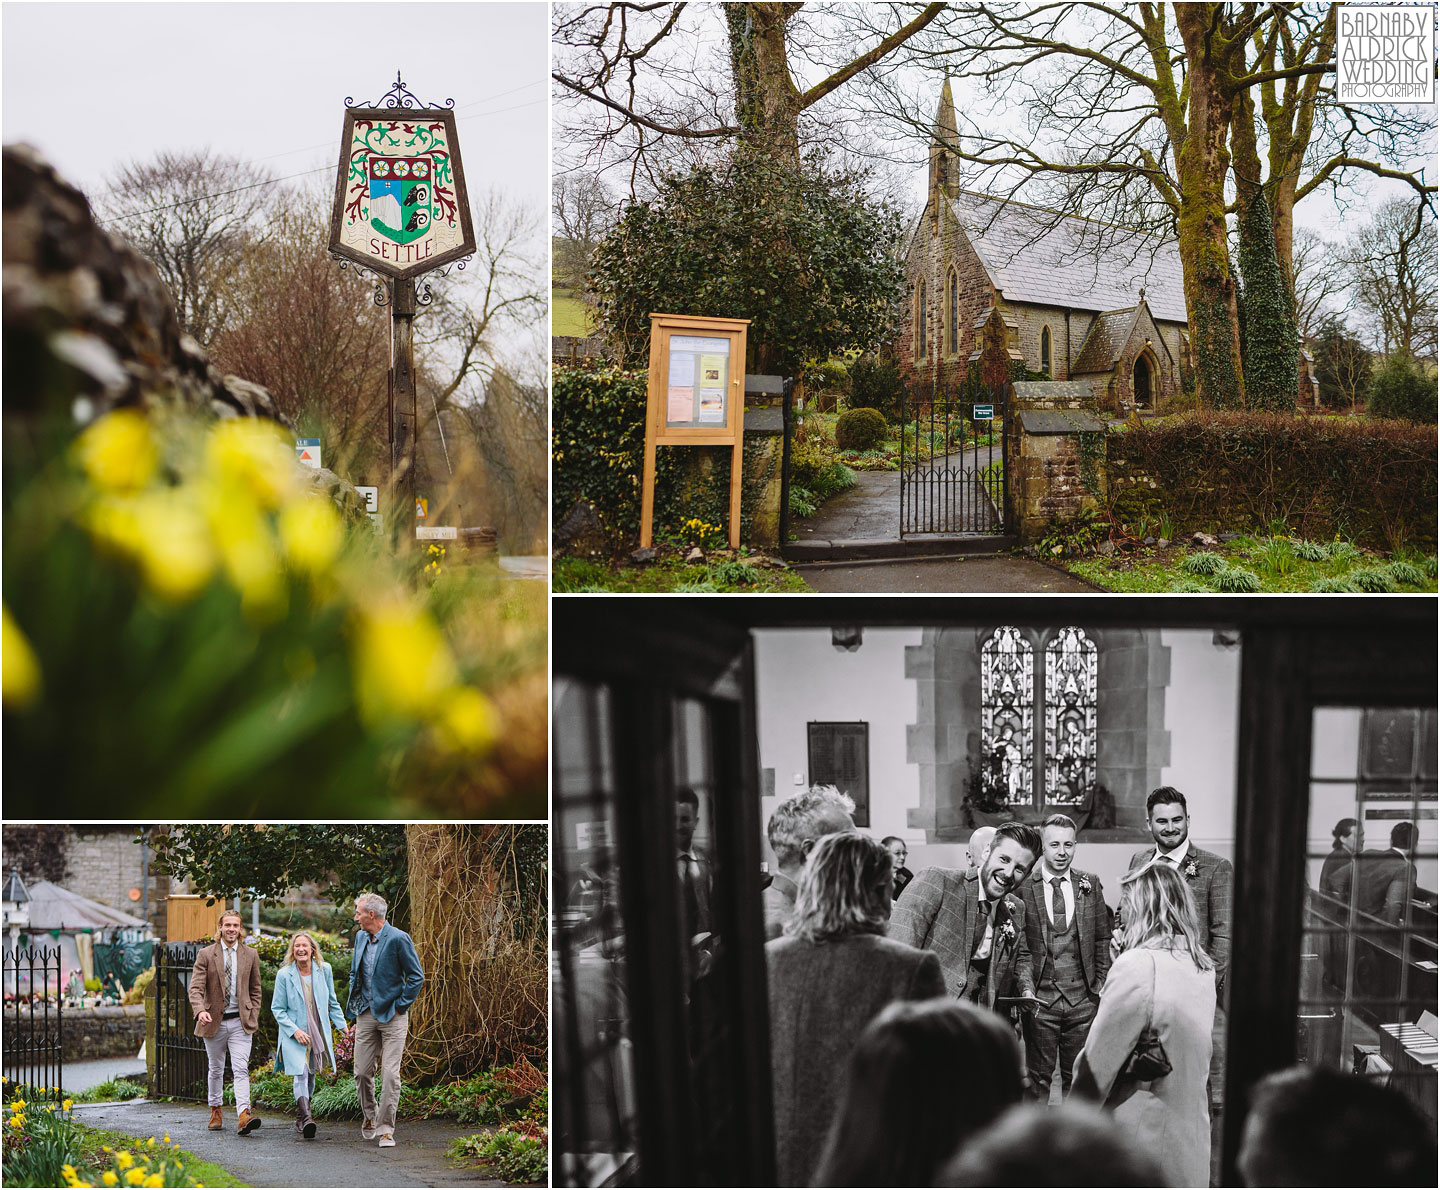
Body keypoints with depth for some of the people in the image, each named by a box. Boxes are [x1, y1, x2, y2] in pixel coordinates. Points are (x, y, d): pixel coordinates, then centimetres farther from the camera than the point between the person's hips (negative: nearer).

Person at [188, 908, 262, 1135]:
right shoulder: (206, 955, 0)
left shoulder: (250, 955, 7)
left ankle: (244, 1116, -24)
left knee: (241, 1069, -13)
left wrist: (253, 1018, 5)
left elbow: (255, 991, 15)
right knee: (216, 1070, 12)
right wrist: (200, 1011, -26)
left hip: (241, 1022, 0)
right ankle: (215, 1111, 29)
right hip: (214, 1021, 0)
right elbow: (196, 988, -8)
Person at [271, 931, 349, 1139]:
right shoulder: (284, 974, -7)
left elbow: (332, 1002, 15)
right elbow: (277, 1008, -3)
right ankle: (306, 1118, -27)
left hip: (318, 1033, 3)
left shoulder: (324, 970, 2)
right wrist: (295, 1031, -13)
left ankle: (301, 1117, 26)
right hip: (294, 1035, -3)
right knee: (300, 1074, -19)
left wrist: (342, 1025, 10)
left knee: (311, 1075, 10)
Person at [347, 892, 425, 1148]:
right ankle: (370, 1117, 28)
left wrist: (400, 1006, -10)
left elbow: (416, 977, -9)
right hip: (366, 1016, 6)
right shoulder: (361, 937, 10)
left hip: (392, 1015, -6)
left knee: (390, 1074, -8)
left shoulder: (398, 939, -12)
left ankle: (386, 1129, -4)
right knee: (362, 1072, 6)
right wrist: (354, 1005, 14)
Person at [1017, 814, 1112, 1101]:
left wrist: (1101, 983, 6)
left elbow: (1102, 937, 12)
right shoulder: (1023, 886, -4)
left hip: (1082, 999, 2)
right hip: (1039, 999, -2)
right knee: (1037, 1078, 3)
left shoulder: (1090, 884, 5)